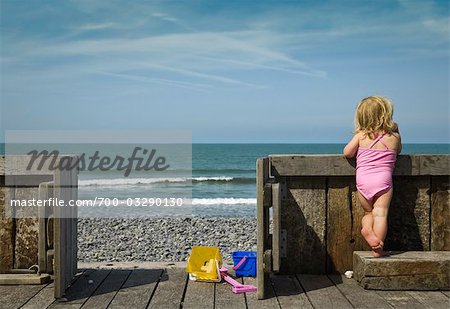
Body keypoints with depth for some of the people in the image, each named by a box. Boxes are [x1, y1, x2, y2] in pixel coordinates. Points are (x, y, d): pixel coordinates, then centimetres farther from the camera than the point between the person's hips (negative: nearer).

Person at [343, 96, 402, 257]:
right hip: (383, 180, -1)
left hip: (362, 181, 2)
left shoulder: (360, 136, 4)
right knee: (380, 213, -5)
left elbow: (347, 153, 3)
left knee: (368, 212, 17)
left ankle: (367, 228, -13)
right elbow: (397, 151, 23)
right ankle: (378, 249, -11)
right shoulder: (394, 137, 5)